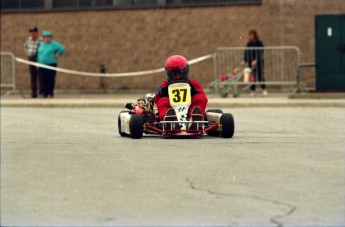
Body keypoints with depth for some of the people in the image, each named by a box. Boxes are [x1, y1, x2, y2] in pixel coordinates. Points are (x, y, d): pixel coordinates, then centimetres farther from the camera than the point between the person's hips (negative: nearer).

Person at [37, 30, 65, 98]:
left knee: (50, 79, -6)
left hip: (51, 64, -5)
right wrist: (38, 63, 13)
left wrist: (57, 55, -6)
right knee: (44, 80, 4)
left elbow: (62, 49, -7)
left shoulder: (54, 44, -3)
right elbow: (39, 54, 20)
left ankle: (50, 93, -3)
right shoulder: (42, 44, 15)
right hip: (42, 65, 5)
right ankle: (45, 93, 9)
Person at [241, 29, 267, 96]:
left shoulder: (259, 43, -6)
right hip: (251, 62, 4)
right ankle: (252, 90, 4)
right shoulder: (249, 44, 8)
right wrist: (244, 60, -9)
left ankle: (264, 89, 7)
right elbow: (246, 53, 6)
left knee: (260, 75, -4)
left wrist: (256, 60, -25)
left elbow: (260, 53, -13)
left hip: (258, 61, -4)